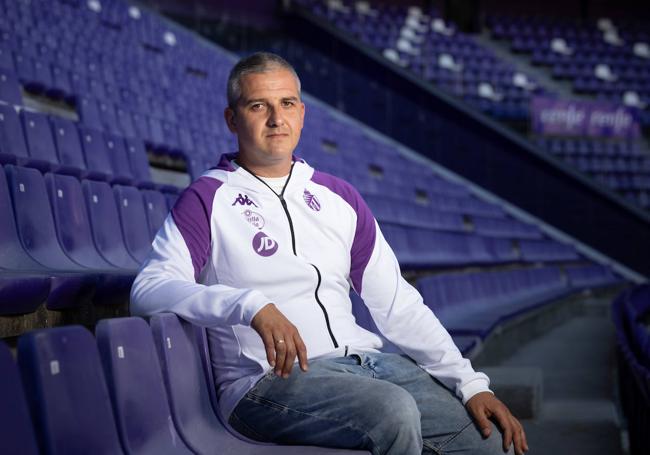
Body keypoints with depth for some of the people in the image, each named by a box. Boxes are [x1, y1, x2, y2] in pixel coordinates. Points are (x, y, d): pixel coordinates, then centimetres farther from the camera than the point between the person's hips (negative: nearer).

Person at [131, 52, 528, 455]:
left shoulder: (339, 198, 17)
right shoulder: (208, 200, 1)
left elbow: (400, 306, 14)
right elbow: (149, 291, -14)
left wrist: (471, 384, 3)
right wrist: (253, 307, -29)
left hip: (363, 358, 5)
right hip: (268, 377, -5)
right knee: (393, 411, -31)